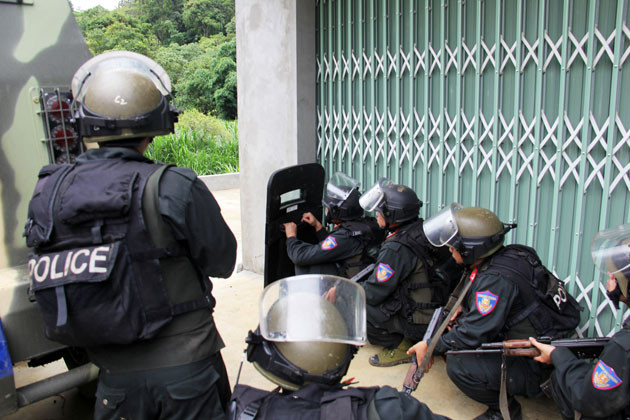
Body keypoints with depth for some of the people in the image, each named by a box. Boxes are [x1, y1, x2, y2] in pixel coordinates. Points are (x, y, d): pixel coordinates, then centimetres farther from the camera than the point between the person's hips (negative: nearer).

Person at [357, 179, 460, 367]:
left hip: (418, 321, -9)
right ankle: (403, 338, 15)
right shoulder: (422, 229, -2)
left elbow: (374, 293, -22)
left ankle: (399, 346, 0)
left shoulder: (397, 249, -28)